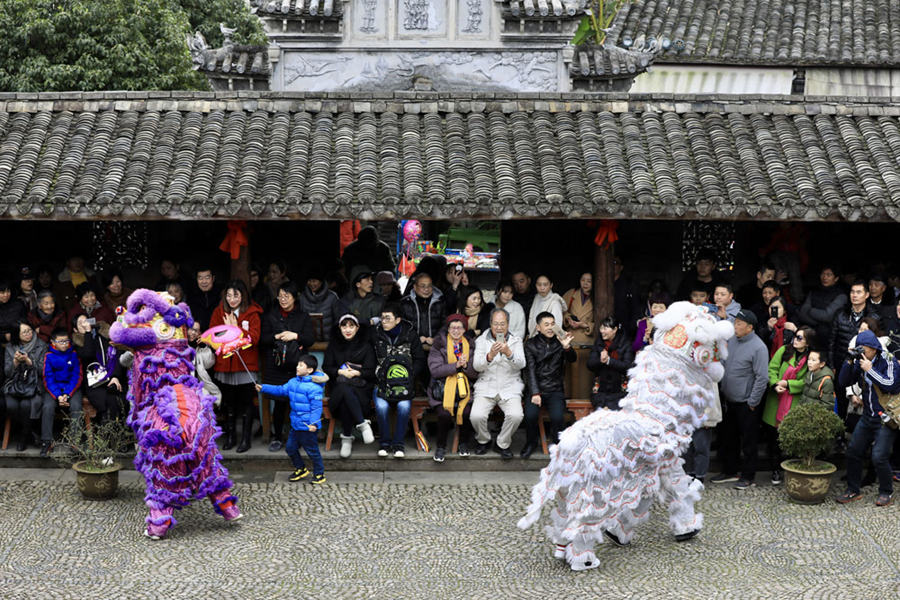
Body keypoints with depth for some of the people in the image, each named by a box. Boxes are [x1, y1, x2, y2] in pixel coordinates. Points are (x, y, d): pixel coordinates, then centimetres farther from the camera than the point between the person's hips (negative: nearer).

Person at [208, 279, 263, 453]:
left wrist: (235, 328, -16)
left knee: (246, 403, 4)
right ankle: (230, 437, 23)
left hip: (246, 365, -3)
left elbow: (254, 338, -14)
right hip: (224, 364, 3)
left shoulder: (252, 313, -3)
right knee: (228, 403, 12)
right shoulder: (219, 312, 5)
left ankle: (246, 439, 12)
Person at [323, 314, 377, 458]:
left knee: (345, 400, -38)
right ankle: (363, 424, -37)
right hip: (339, 386, 1)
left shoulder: (365, 346, 10)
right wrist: (340, 371, -7)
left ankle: (347, 437, -28)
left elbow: (371, 372, 6)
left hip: (361, 388, -1)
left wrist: (357, 372, -12)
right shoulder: (334, 345, 15)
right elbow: (326, 368, 12)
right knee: (344, 391, -39)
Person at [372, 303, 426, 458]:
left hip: (404, 383, -1)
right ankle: (385, 442, -8)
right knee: (381, 406, -29)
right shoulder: (376, 335, 5)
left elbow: (420, 361, 4)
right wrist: (380, 377, -4)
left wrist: (408, 378, -8)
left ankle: (398, 443, -13)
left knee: (404, 406, -30)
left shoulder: (410, 335, 1)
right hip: (382, 382, 1)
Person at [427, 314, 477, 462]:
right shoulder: (439, 345, 3)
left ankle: (463, 444, 1)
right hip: (442, 389, -2)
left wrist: (466, 366, -13)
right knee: (444, 414, -28)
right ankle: (441, 446, -3)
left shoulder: (470, 345, 11)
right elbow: (435, 370, -8)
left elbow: (476, 374, 8)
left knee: (467, 412, -26)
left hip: (464, 389, 2)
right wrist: (455, 366, -18)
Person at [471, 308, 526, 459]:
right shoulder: (481, 340, 4)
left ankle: (503, 444, 1)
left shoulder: (516, 341, 7)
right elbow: (477, 366, -8)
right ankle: (483, 440, 9)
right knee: (476, 416, -25)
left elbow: (521, 364, -8)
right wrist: (490, 355, -27)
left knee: (516, 415, -27)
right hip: (486, 386, 0)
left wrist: (508, 353, -28)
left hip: (510, 388, 0)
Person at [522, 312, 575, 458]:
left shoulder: (560, 342, 7)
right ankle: (531, 443, 0)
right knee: (530, 415, -28)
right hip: (536, 389, 0)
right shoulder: (531, 344, 5)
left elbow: (572, 359, -9)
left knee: (558, 417, -27)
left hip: (555, 390, 0)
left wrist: (567, 347, -32)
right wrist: (535, 393, -15)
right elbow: (530, 370, -2)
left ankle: (556, 444, 0)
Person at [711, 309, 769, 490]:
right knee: (729, 438, 17)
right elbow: (723, 365, 16)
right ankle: (729, 471, 29)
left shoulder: (758, 347, -17)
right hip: (729, 401, 7)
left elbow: (762, 378, -18)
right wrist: (722, 390, 10)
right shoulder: (731, 340, 4)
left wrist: (752, 402, -15)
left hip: (746, 404, -7)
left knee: (748, 441, 3)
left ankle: (748, 476, 12)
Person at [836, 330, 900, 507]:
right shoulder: (860, 362, 4)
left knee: (879, 457, -13)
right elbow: (843, 382, 4)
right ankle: (853, 490, 17)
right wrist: (849, 362, -10)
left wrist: (870, 370, -24)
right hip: (867, 417, 6)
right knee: (853, 451, 4)